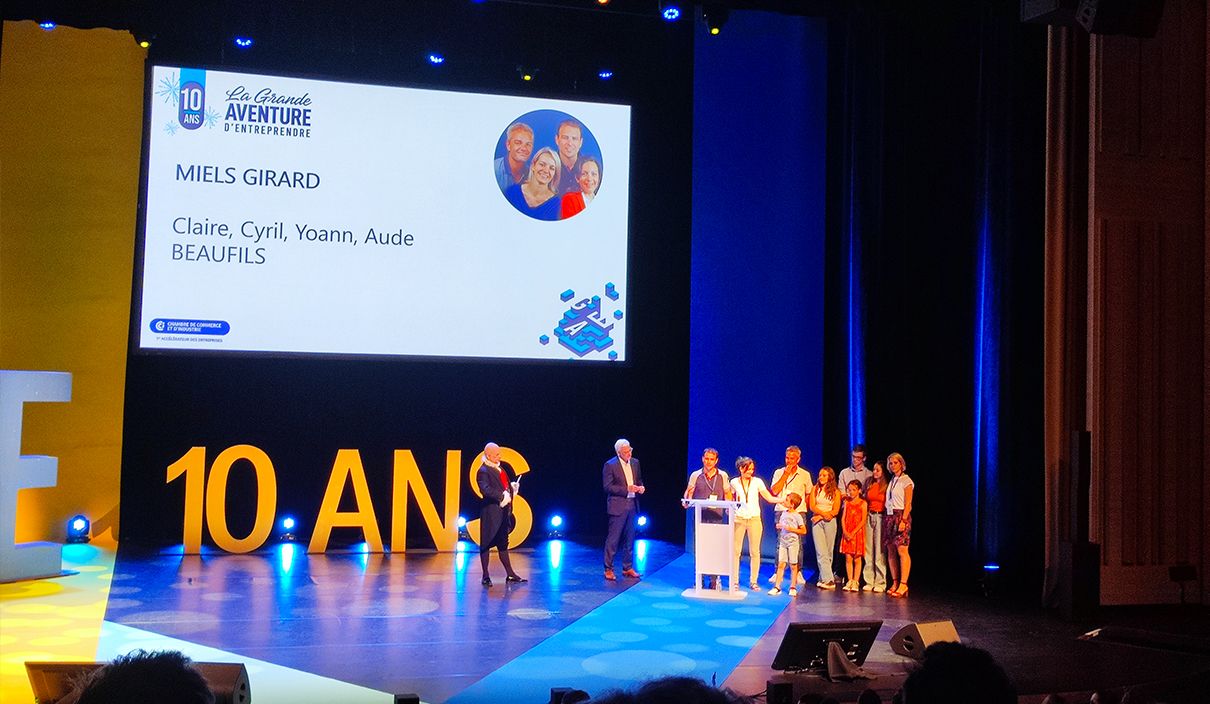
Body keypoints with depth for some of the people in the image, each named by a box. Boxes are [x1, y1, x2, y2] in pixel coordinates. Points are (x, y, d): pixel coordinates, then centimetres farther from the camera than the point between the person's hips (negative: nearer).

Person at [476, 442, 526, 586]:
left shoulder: (499, 467, 12)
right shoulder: (483, 471, -15)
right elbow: (485, 490, -28)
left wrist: (512, 486, 6)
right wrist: (502, 495, -24)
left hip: (502, 512, 9)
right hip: (490, 512, -9)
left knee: (503, 543, 15)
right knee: (486, 543, 2)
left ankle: (510, 575, 22)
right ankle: (485, 576, 8)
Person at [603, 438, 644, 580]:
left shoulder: (635, 462, 9)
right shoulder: (610, 465, -10)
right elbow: (607, 487, -13)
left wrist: (641, 487, -2)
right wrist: (626, 489, -20)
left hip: (632, 505, 6)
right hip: (617, 507, -6)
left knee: (629, 538, 12)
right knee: (613, 538, -3)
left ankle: (628, 568, 20)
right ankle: (608, 569, 4)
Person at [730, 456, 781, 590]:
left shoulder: (757, 482, 2)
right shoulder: (734, 482, 4)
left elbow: (770, 498, -3)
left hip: (754, 519, 0)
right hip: (739, 519, 0)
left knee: (754, 552, 0)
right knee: (736, 550, -2)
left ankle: (753, 581, 8)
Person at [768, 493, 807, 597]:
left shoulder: (797, 516, -10)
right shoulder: (784, 513, 9)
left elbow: (803, 531, -9)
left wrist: (791, 529, -16)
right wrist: (779, 526, 0)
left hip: (793, 542, -5)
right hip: (783, 542, 5)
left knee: (793, 565, 4)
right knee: (781, 564, 2)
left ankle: (793, 587, 13)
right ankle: (777, 587, 2)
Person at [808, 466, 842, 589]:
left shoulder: (836, 492, 8)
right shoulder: (815, 489, 10)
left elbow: (835, 510, 0)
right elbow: (812, 506, 2)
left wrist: (821, 515, -10)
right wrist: (823, 513, -14)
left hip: (830, 522, 0)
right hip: (817, 522, 0)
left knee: (828, 551, 0)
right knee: (821, 551, -11)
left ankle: (823, 578, 6)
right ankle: (828, 579, -17)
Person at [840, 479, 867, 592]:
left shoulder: (862, 503, -2)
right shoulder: (847, 502, 10)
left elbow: (863, 521, -7)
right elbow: (843, 518, 7)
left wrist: (853, 532, -15)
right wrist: (845, 531, -8)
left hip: (857, 532, -3)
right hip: (847, 533, 3)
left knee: (857, 558, 0)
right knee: (848, 558, 1)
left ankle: (855, 582, 3)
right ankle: (849, 581, 6)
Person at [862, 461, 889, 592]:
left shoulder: (886, 486, -2)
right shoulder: (869, 484, 13)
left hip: (881, 517, -5)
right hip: (869, 516, 5)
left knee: (880, 551, -5)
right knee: (868, 549, 4)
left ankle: (880, 583, -1)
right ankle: (869, 581, 8)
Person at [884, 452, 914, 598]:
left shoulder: (906, 480, -4)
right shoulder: (891, 480, 18)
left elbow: (908, 503, -10)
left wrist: (903, 520, -19)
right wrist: (888, 518, 7)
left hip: (901, 516, -8)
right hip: (889, 516, 8)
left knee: (902, 550, -13)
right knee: (891, 552, 5)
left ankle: (903, 584, -16)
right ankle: (895, 583, 8)